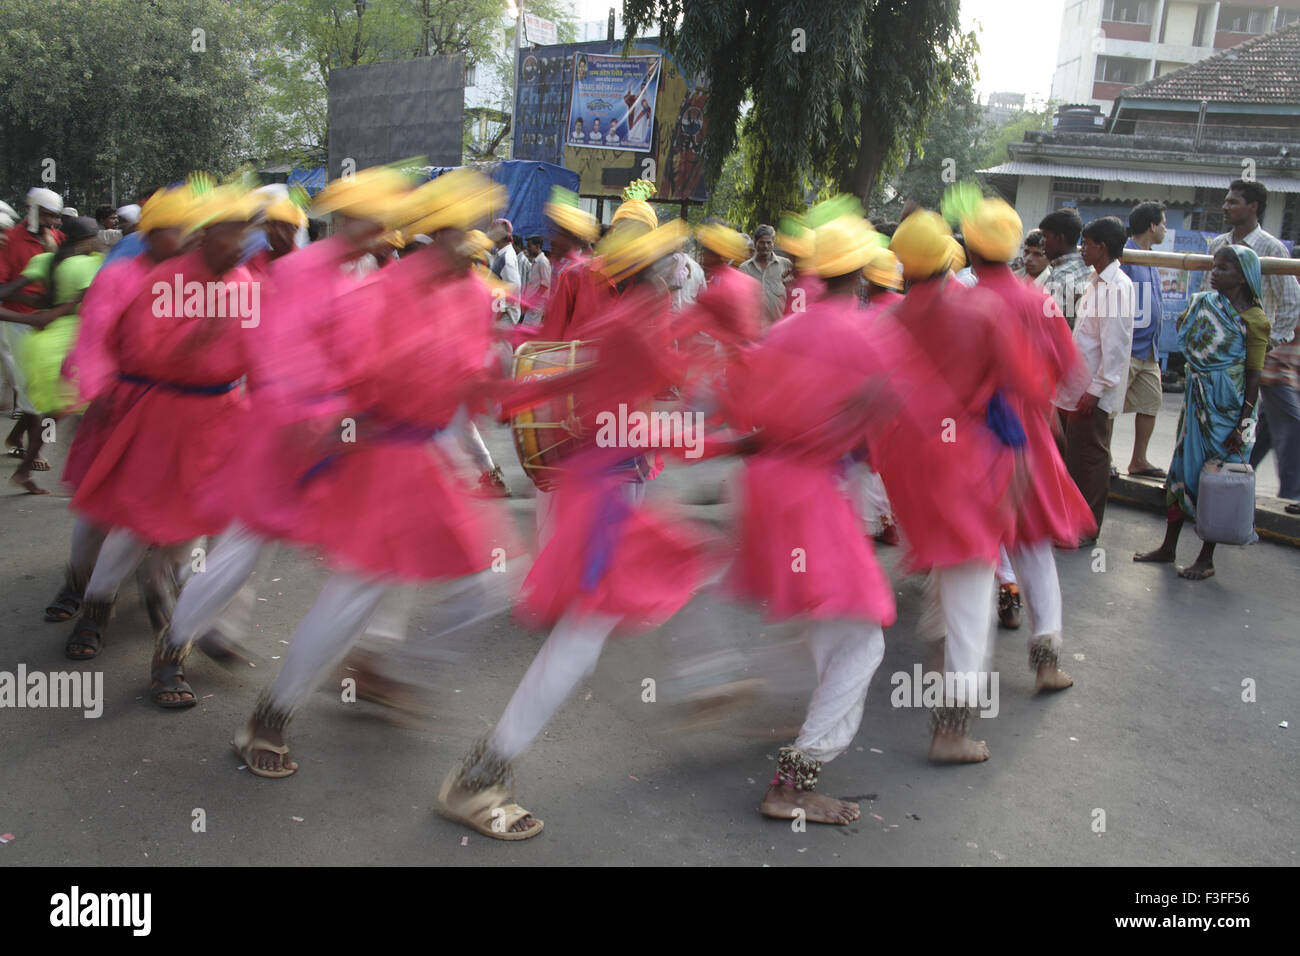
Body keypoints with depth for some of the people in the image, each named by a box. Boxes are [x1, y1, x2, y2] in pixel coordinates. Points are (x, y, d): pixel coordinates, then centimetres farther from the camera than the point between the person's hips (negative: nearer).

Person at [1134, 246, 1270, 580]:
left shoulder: (1253, 320, -10)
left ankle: (1207, 558, 10)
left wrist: (1244, 424, -15)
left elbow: (1254, 375, -11)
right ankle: (1168, 547, 20)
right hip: (1197, 398, 6)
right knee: (1184, 469, 10)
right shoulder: (1202, 303, 6)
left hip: (1228, 404, -6)